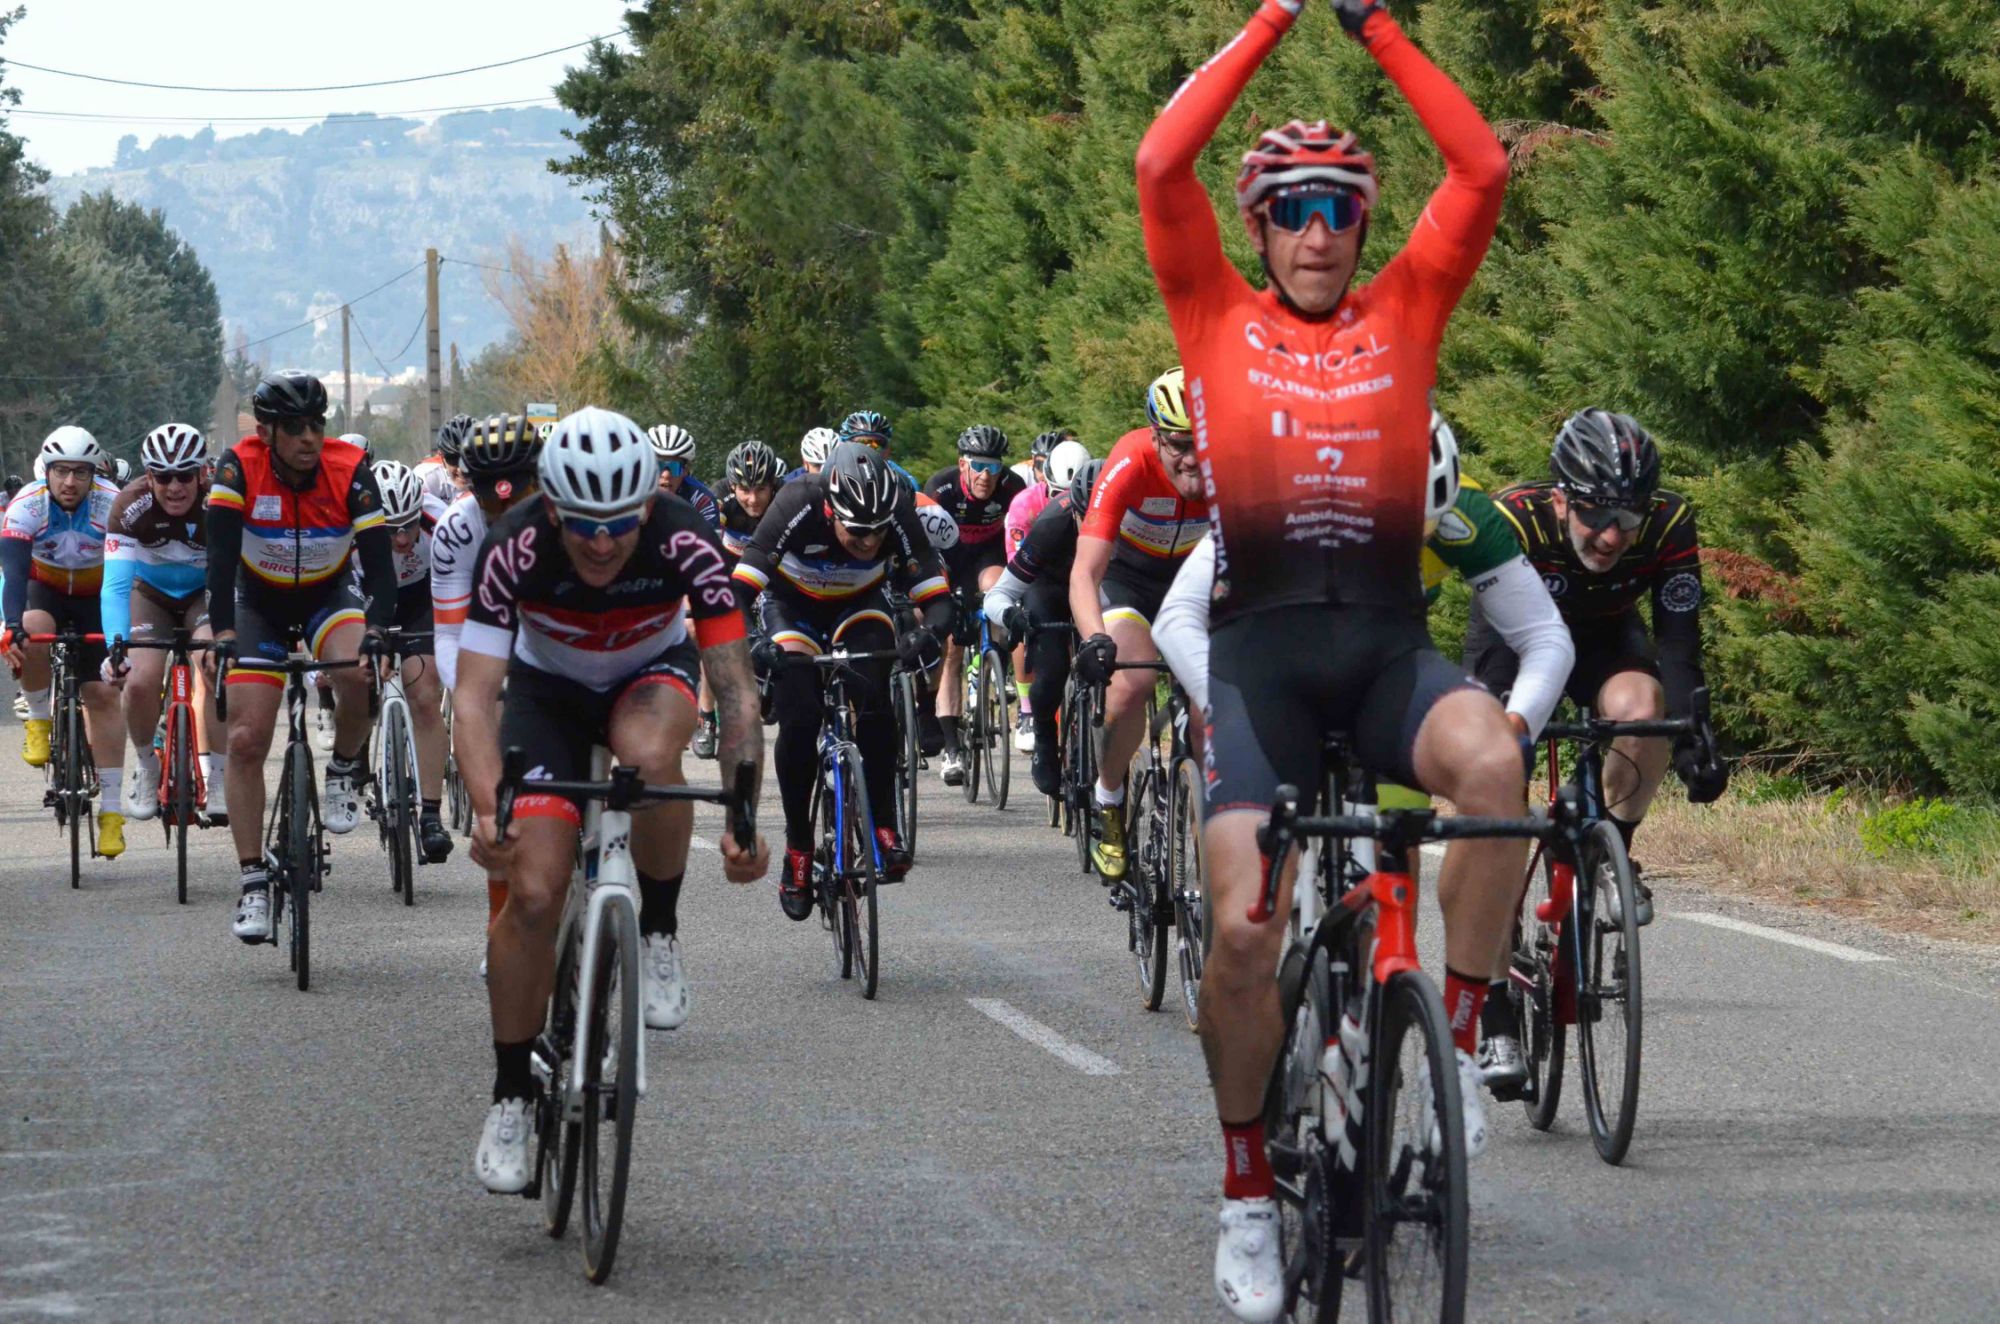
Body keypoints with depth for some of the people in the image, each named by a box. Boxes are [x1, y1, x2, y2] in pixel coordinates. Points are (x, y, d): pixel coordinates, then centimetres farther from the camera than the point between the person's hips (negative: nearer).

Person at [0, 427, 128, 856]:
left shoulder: (112, 506, -26)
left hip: (95, 598, 0)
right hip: (43, 590, 0)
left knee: (103, 694, -9)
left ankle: (111, 811, -6)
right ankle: (38, 720, -9)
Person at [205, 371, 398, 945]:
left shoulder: (350, 470, -23)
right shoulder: (239, 468, -24)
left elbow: (379, 561, -26)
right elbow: (220, 558, -31)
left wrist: (375, 632, -43)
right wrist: (223, 634, -44)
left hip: (328, 597, 0)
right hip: (259, 603, 0)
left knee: (356, 673, -33)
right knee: (246, 740, -10)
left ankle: (344, 772, -3)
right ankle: (253, 883, -3)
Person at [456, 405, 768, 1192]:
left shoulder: (686, 544, -32)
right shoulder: (514, 550, -32)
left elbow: (736, 691, -30)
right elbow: (475, 694, -34)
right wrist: (487, 808, -51)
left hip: (653, 673, 0)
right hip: (549, 689, 0)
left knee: (649, 756, -37)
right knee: (533, 892, -14)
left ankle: (660, 934, -11)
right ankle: (511, 1096, 3)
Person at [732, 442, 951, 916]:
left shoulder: (899, 513, -31)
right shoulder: (798, 505, -36)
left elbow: (934, 593, -29)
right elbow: (742, 584, -38)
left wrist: (927, 633, -50)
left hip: (859, 605, 1)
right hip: (792, 605, -1)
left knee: (874, 698, -25)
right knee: (799, 721, -15)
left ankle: (883, 824, -15)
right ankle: (798, 847, 1)